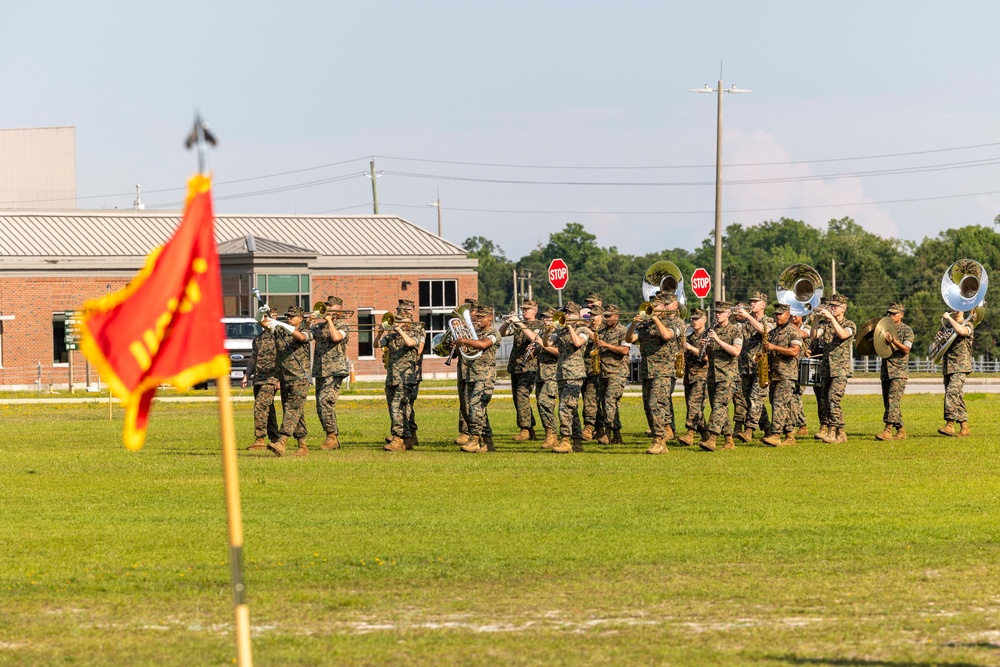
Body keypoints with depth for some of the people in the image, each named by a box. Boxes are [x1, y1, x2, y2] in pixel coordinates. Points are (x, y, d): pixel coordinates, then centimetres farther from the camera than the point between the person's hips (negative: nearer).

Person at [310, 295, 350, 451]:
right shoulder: (318, 326, 16)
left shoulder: (342, 325, 0)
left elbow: (336, 337, -19)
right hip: (319, 371, 7)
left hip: (335, 371, -7)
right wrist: (308, 324, -6)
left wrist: (330, 320, -11)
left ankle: (332, 436, -16)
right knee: (320, 407, 5)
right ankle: (333, 440, 13)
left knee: (325, 400, -21)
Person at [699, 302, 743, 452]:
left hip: (728, 376, -7)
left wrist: (718, 340, -19)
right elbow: (706, 355, 21)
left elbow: (736, 351, -16)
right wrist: (705, 346, -2)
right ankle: (729, 440, 13)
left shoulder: (735, 331, -2)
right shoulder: (712, 330, 15)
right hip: (712, 376, 7)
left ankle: (711, 438, -27)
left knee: (719, 405, -17)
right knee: (719, 408, 7)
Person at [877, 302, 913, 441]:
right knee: (888, 402, 5)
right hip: (886, 371, 7)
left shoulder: (906, 330, 0)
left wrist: (893, 341, -27)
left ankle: (888, 429, -24)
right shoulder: (885, 328, 18)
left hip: (899, 371, -7)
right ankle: (900, 430, 11)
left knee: (893, 399, -17)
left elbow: (906, 349, -12)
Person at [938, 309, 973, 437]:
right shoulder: (946, 325, 17)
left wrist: (949, 318, -14)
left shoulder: (967, 325, -2)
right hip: (947, 366, 7)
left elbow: (961, 331, -26)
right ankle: (964, 426, 10)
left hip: (961, 366, -7)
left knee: (952, 391, -21)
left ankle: (950, 424, -25)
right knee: (957, 397, 6)